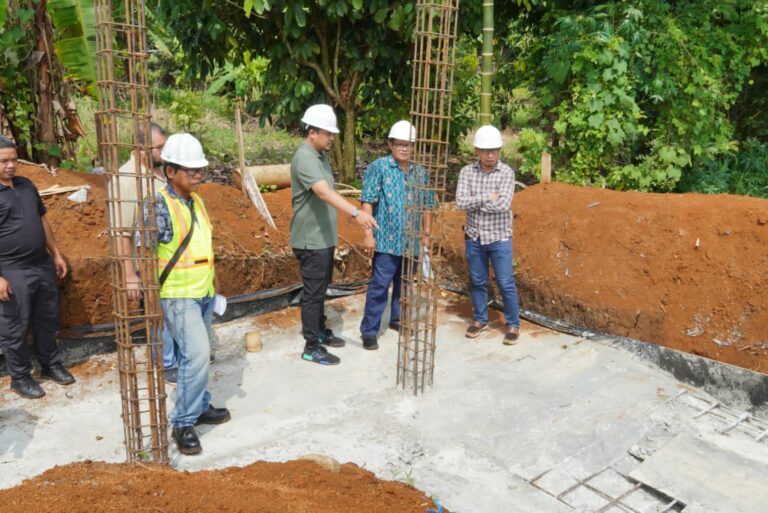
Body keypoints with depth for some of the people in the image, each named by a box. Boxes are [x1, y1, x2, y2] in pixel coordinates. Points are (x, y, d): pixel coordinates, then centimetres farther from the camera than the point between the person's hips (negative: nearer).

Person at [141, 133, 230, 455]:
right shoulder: (159, 206, -17)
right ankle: (183, 423, 0)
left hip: (203, 292, 7)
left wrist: (214, 284, 20)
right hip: (177, 295, -7)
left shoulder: (197, 201, 7)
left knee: (198, 354, 16)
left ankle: (200, 407, 33)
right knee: (197, 354, -14)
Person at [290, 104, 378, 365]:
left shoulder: (321, 155, 10)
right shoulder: (305, 158, -21)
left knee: (321, 288, 20)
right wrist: (356, 212, -49)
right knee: (313, 292, -1)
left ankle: (320, 332, 35)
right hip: (311, 239, -10)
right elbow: (324, 192, -37)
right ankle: (311, 347, 10)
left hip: (324, 236, 10)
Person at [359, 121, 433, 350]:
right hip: (386, 240, -5)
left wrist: (426, 235, 12)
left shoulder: (420, 172, 8)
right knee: (379, 286, -2)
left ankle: (398, 319, 35)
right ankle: (369, 330, 8)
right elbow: (367, 202, -10)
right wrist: (368, 234, -15)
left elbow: (427, 206, 14)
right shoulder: (378, 167, -6)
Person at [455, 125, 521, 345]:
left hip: (499, 238, -2)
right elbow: (460, 202, -14)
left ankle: (513, 324, 19)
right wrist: (487, 198, -19)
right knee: (478, 281, 15)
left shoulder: (507, 173, -10)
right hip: (474, 238, 3)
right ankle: (480, 320, 31)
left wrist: (474, 202, -15)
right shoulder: (467, 172, -3)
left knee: (506, 284, 4)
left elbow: (503, 205, -23)